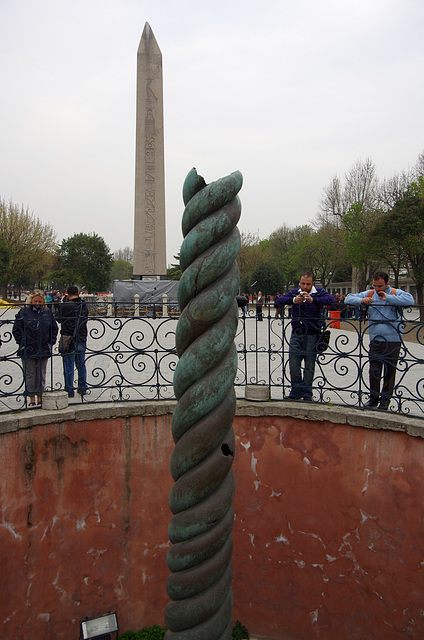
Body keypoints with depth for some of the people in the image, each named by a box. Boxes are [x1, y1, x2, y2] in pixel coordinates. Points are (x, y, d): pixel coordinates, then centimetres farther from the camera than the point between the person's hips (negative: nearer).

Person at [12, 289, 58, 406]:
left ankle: (40, 397, 19)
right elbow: (16, 330, 1)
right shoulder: (24, 312, -2)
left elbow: (54, 328, 14)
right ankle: (32, 398, 14)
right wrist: (22, 344, -6)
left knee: (41, 375, 9)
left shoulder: (47, 312, 5)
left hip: (43, 350, 2)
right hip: (27, 351, -2)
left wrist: (50, 343, 5)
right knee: (30, 375, 4)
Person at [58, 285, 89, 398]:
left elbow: (59, 319, 2)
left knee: (69, 366, 3)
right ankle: (82, 388, 24)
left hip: (69, 341, -5)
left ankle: (69, 391, 7)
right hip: (82, 340, 5)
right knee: (81, 365, 15)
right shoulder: (84, 306, 3)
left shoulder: (65, 306, -12)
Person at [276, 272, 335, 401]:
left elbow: (331, 300, -19)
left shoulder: (320, 292, 1)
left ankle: (307, 392, 16)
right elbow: (278, 301, -5)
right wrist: (294, 300, -22)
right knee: (293, 364, 3)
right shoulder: (294, 292, 8)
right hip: (296, 334, 3)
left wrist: (312, 300, -32)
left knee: (309, 365, 3)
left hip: (312, 335, -2)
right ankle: (296, 391, 18)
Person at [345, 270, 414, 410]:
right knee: (374, 370, 2)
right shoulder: (369, 294, 8)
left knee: (390, 371, 5)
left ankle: (385, 399, 17)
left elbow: (410, 300, -21)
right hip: (375, 340, 2)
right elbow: (348, 298, 8)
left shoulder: (396, 293, -2)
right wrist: (361, 300, -12)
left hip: (393, 340, -2)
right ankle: (373, 397, 16)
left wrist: (387, 298, -20)